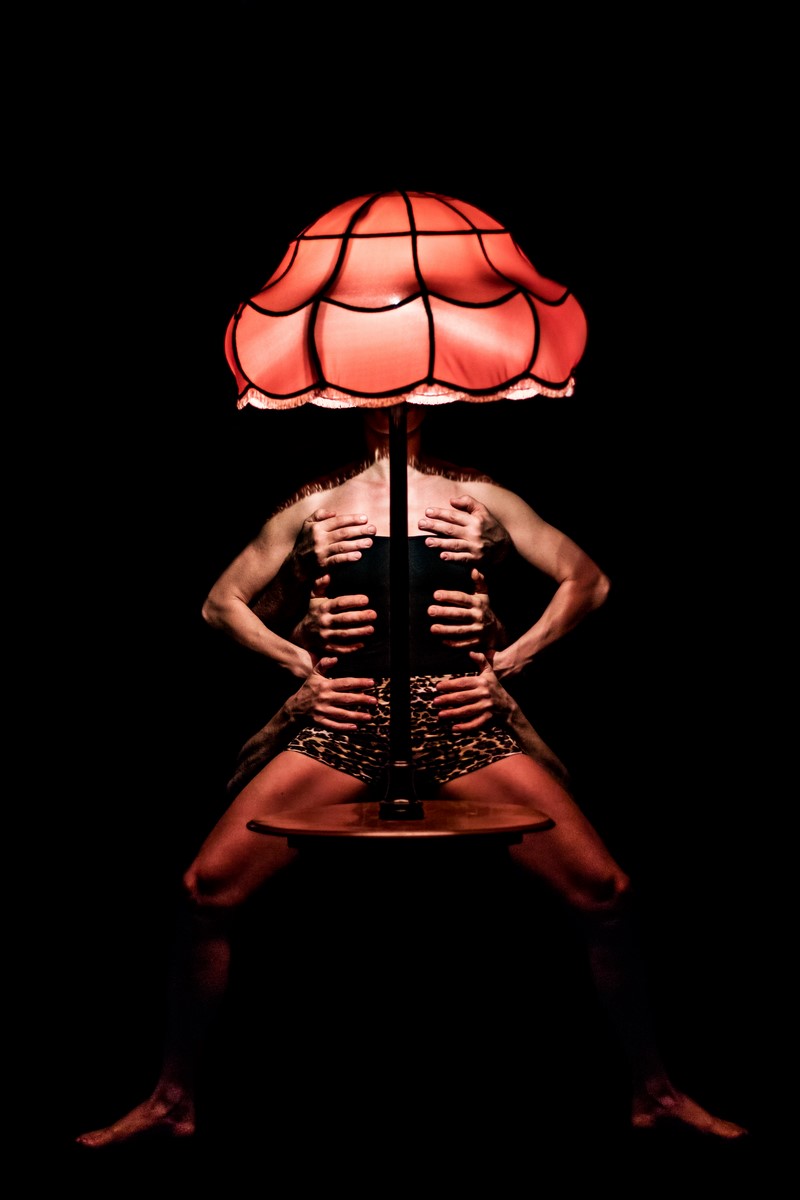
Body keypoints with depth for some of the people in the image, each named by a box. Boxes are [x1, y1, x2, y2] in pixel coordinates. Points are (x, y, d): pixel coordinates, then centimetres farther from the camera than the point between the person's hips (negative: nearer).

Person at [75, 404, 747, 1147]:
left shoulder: (477, 497, 13)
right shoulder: (314, 506, 16)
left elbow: (587, 581, 13)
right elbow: (223, 602, 19)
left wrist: (505, 662, 4)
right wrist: (302, 663, 5)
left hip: (459, 718, 0)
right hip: (344, 718, 1)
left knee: (603, 893, -9)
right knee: (208, 891, -10)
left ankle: (653, 1092, 12)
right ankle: (172, 1100, 10)